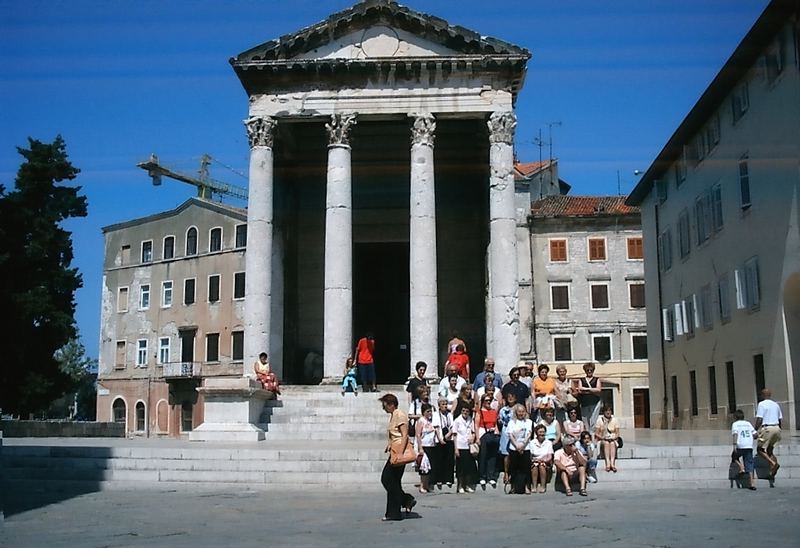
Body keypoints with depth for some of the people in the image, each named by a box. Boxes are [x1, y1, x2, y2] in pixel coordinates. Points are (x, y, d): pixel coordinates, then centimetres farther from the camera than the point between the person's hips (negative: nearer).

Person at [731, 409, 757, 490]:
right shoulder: (748, 423, 16)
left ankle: (742, 468, -1)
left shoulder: (735, 424, 5)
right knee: (749, 464, 5)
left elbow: (735, 434, -11)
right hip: (749, 446, 3)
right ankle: (752, 483, 0)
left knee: (734, 456, 24)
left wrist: (734, 444, -17)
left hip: (740, 446, -3)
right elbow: (755, 434, 10)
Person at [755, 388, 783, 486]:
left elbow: (759, 419, -12)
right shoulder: (776, 405, 16)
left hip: (767, 428, -7)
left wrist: (755, 430, -6)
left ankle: (774, 464, -22)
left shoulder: (762, 404, -5)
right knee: (770, 450, 14)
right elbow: (781, 419, 17)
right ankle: (772, 474, 3)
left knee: (761, 449, 1)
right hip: (776, 428, 7)